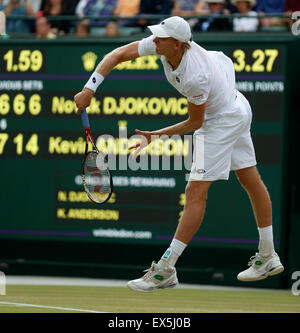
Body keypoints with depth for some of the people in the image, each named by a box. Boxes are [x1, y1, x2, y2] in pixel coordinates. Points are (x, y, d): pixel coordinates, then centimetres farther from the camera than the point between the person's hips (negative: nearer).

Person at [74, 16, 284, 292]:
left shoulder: (196, 77, -36)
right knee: (251, 181, 17)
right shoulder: (161, 44, -17)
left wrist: (155, 136, -20)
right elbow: (118, 55, -13)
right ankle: (268, 259, 29)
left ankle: (165, 270, -10)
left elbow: (195, 123, -21)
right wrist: (90, 89, -22)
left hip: (223, 121, -9)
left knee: (196, 192, -10)